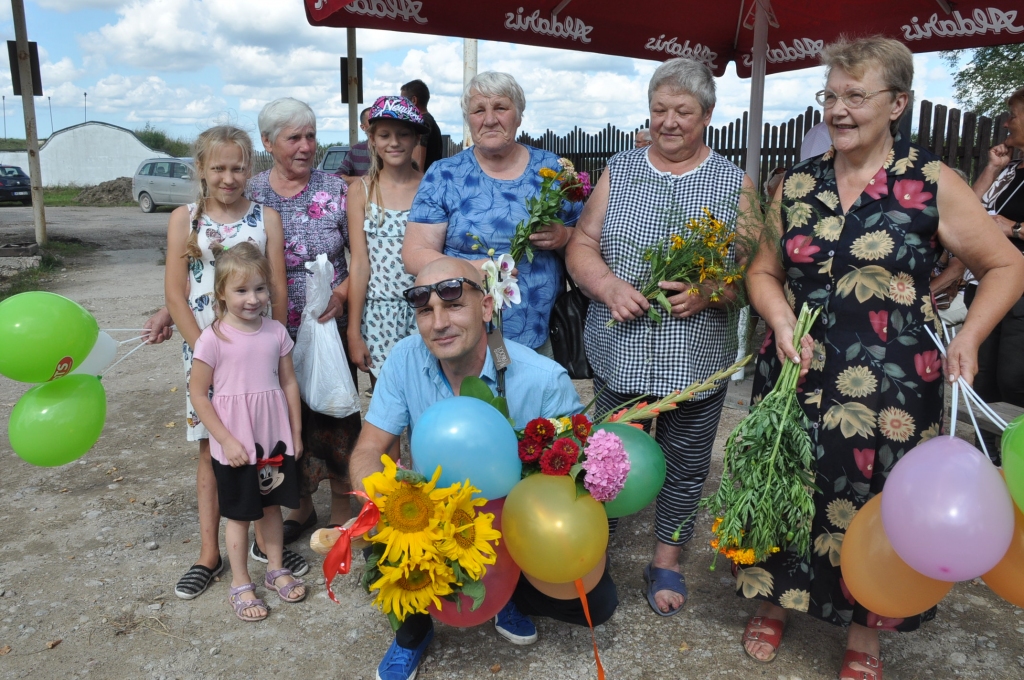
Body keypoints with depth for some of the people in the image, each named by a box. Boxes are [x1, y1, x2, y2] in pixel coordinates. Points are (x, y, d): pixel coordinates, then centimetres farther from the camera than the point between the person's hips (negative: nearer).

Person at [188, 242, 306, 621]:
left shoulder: (276, 332, -2)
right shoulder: (214, 338, -14)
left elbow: (289, 382, 5)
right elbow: (199, 394, -11)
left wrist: (296, 432, 6)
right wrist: (227, 440, -14)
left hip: (275, 439, 4)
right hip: (235, 446, -3)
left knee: (272, 506, 18)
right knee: (239, 515, 11)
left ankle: (276, 570, 36)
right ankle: (240, 586, 27)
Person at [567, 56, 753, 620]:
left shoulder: (735, 184, 2)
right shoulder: (618, 172, 6)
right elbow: (581, 246, 3)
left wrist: (708, 292, -19)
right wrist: (609, 286, -16)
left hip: (696, 358, 0)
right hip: (619, 353, 1)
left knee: (686, 465, 13)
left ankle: (667, 559, 34)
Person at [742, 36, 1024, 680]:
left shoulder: (932, 183, -4)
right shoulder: (799, 183, 5)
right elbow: (764, 271, 11)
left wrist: (968, 337, -10)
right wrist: (781, 319, -8)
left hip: (890, 390, -2)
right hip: (797, 378, 3)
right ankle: (775, 603, 38)